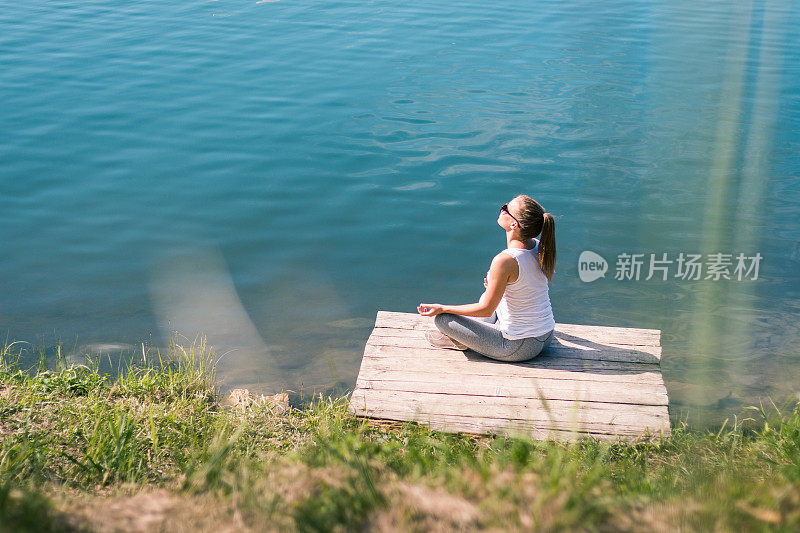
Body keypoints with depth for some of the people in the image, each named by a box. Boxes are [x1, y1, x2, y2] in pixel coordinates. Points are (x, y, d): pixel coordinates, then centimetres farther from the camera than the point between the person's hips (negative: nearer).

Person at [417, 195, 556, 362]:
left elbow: (486, 309, -18)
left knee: (442, 318, -1)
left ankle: (459, 341, 26)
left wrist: (442, 308, -8)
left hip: (519, 348, -8)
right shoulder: (539, 246, -5)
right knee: (485, 297, 30)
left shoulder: (504, 261, -28)